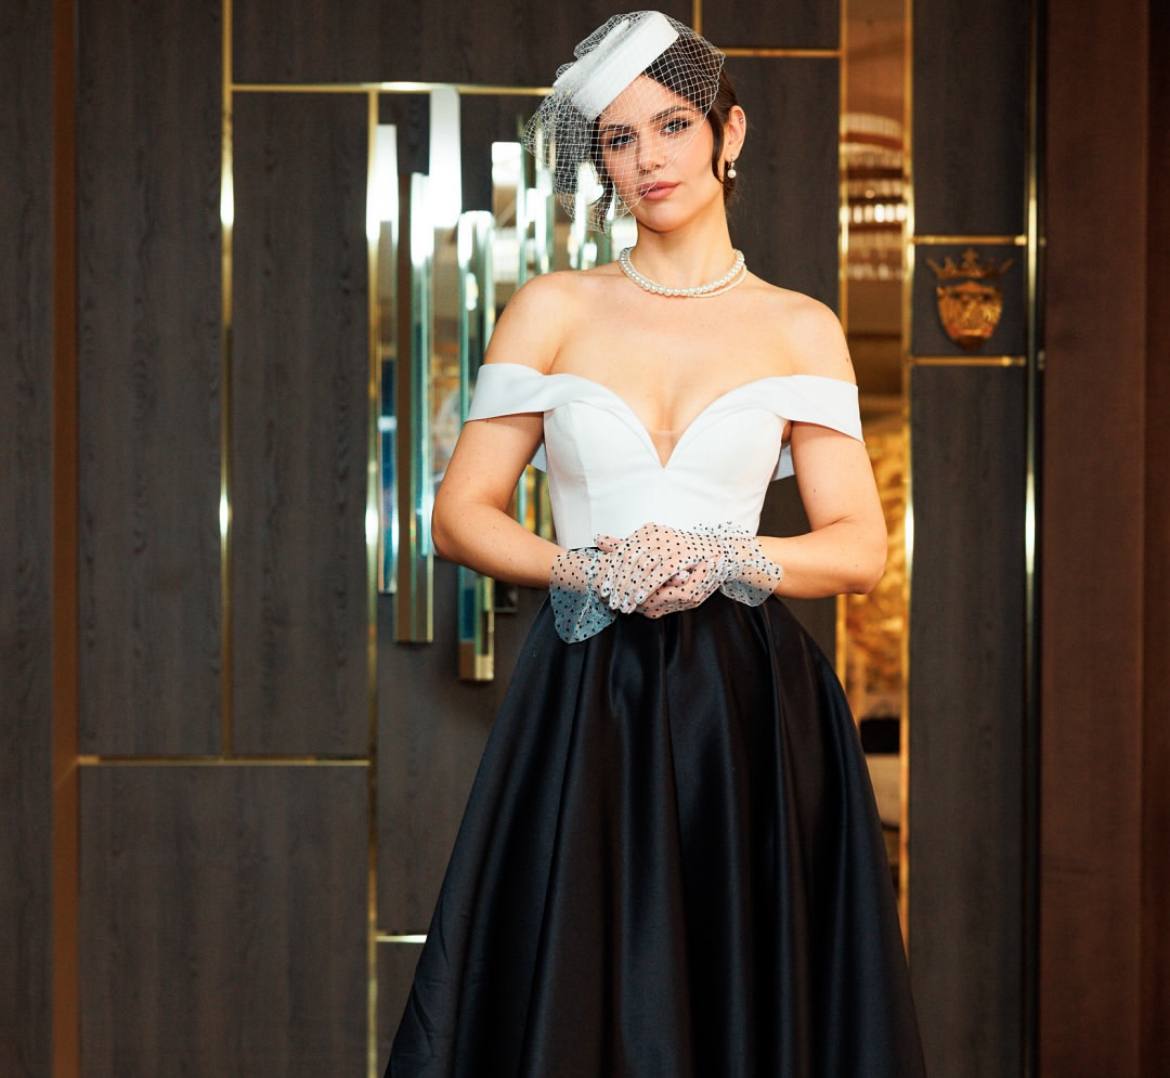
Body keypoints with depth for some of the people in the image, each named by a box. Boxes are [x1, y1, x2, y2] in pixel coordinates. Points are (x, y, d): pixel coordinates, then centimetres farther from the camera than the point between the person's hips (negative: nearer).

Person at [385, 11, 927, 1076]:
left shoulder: (801, 328, 8)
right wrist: (591, 568, -13)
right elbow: (462, 514, 4)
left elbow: (861, 545, 3)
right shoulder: (552, 309, 7)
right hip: (584, 698, 0)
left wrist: (718, 562, -14)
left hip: (748, 707, 0)